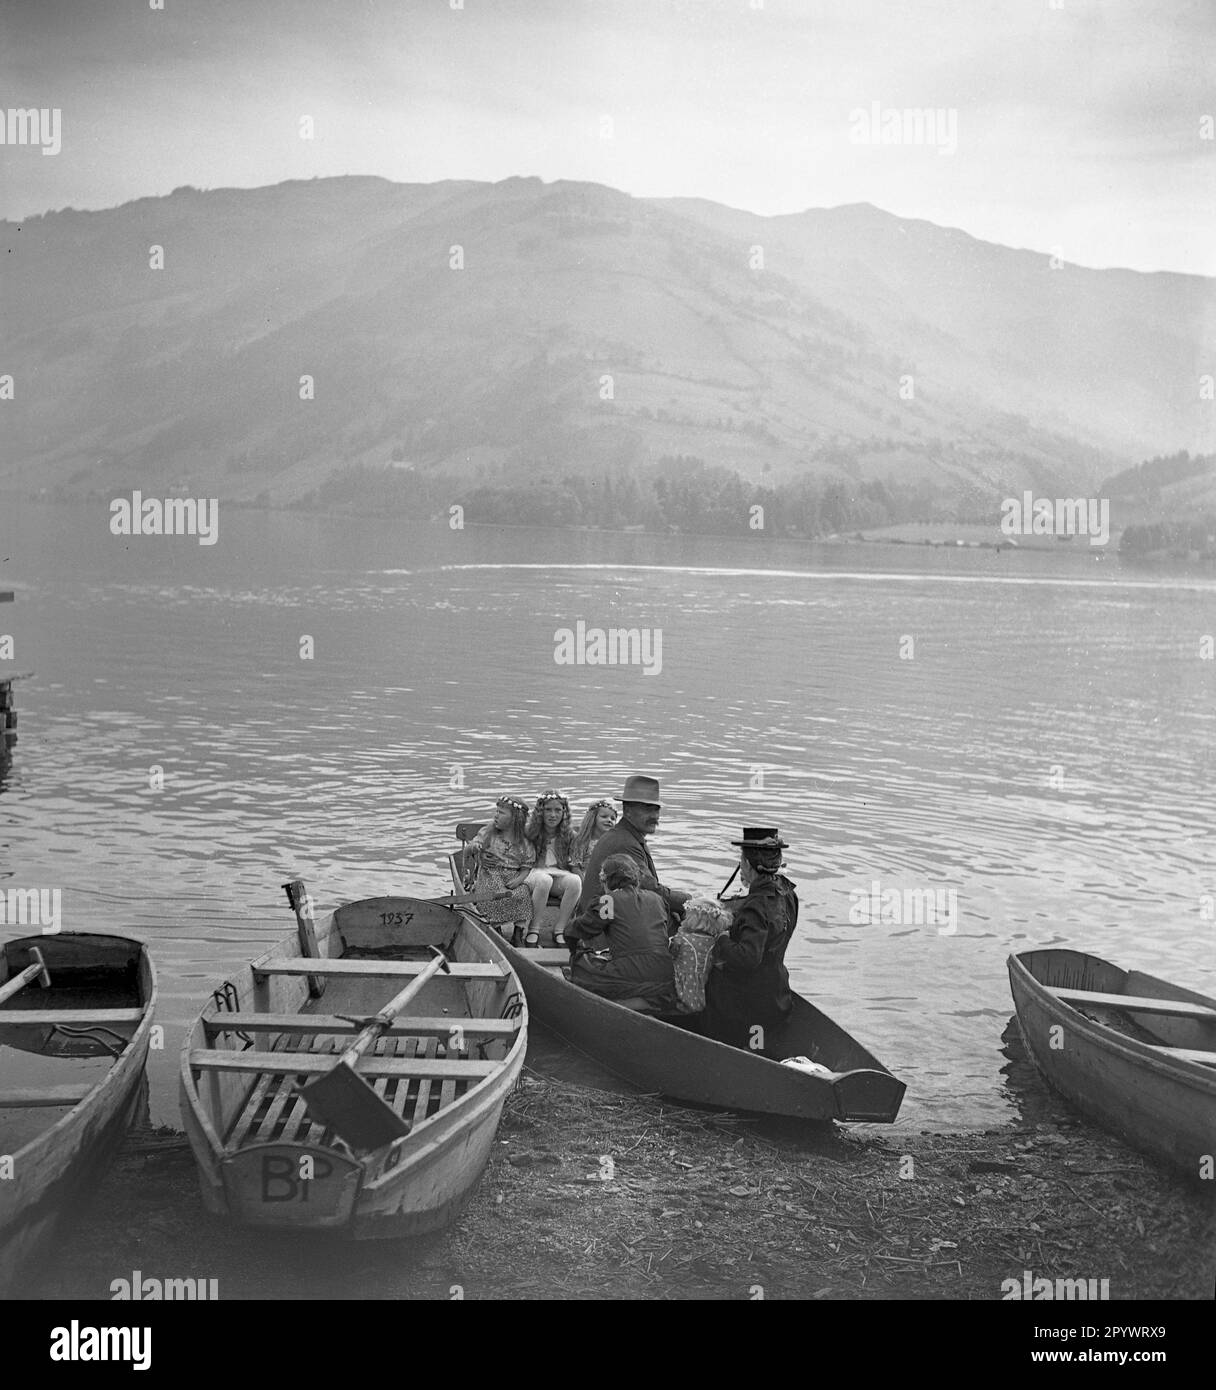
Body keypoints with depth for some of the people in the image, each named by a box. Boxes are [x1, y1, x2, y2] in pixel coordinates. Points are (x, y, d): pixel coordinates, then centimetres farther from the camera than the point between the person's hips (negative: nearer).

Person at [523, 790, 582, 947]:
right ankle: (533, 929, -26)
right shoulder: (530, 834, 2)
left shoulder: (568, 836, 8)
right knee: (544, 880, -39)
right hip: (535, 874, -3)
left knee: (575, 880, -32)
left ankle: (559, 930, -20)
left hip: (560, 875, 3)